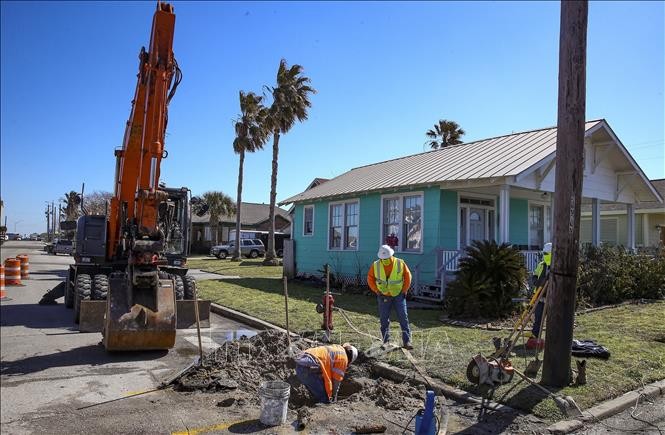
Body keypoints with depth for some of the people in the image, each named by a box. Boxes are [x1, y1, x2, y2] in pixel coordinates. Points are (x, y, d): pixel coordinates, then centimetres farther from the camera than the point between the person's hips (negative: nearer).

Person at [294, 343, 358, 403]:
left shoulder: (334, 350, 30)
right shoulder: (343, 357, 6)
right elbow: (336, 380, 9)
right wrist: (334, 396, 22)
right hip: (309, 367, -9)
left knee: (318, 395, 22)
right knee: (325, 399, -1)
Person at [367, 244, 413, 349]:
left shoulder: (400, 263, -11)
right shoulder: (375, 265, -9)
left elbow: (408, 277, 0)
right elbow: (370, 279, 2)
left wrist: (404, 290, -3)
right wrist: (377, 291, -4)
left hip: (398, 295, -1)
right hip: (383, 297, 1)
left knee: (403, 318, -2)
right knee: (384, 320, 6)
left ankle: (406, 341, 4)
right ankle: (386, 341, 18)